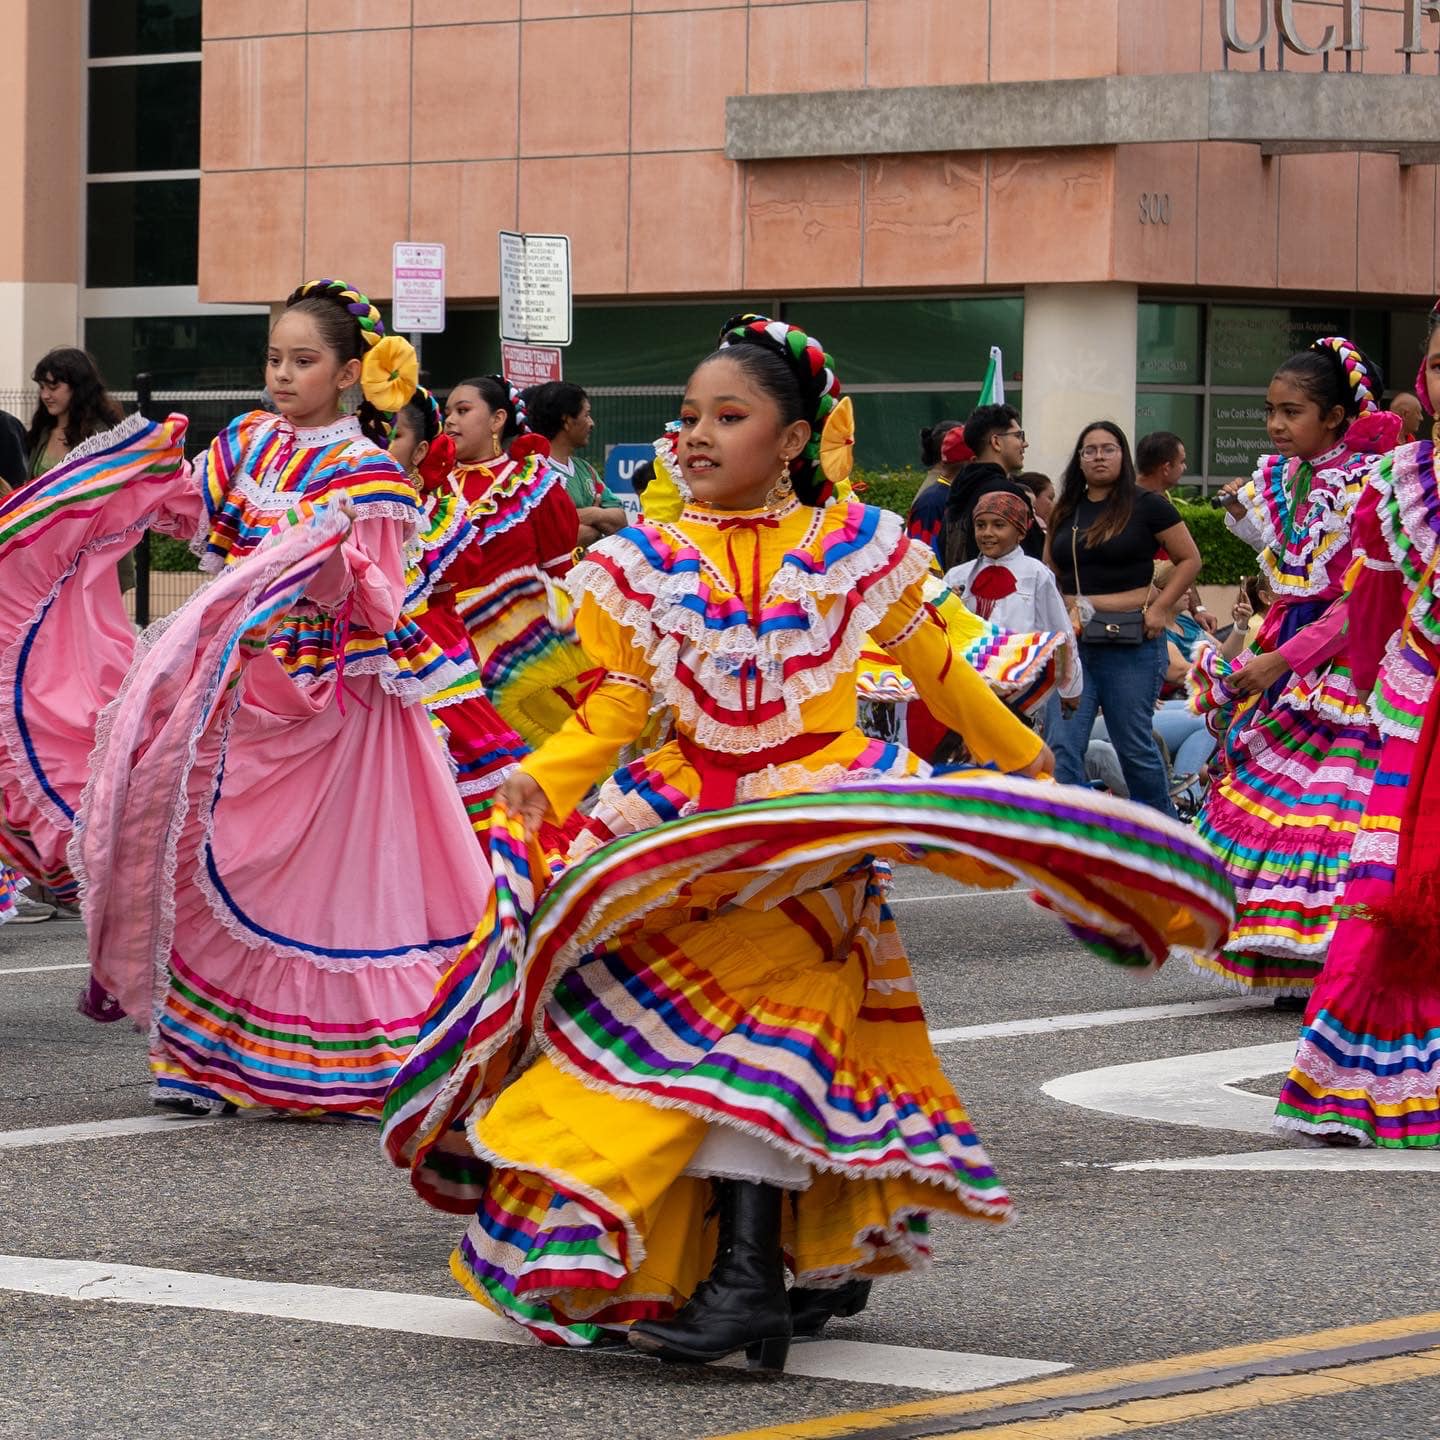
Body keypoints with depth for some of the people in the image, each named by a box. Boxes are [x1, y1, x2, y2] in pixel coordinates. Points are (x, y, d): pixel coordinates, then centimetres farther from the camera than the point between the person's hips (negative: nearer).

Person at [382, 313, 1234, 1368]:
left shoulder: (853, 546, 4)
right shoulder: (645, 563, 8)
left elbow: (936, 669, 15)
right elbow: (617, 705, 3)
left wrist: (1022, 759, 23)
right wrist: (545, 779, -13)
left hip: (816, 816, -3)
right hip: (688, 828, 3)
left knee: (764, 1032, -15)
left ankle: (746, 1276, -17)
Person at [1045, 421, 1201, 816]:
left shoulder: (1146, 506, -1)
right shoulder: (1065, 513, 13)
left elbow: (1190, 559, 1)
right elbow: (1048, 576, 21)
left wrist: (1160, 608, -8)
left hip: (1130, 640, -4)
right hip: (1071, 641, 4)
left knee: (1134, 745, 4)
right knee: (1062, 746, -6)